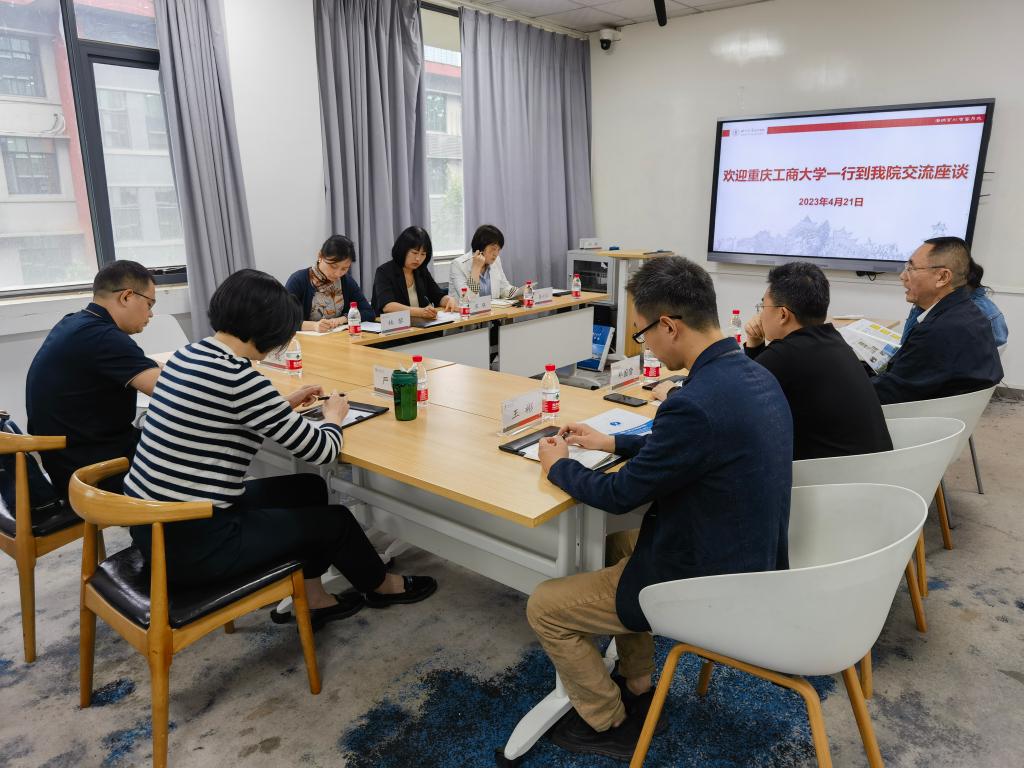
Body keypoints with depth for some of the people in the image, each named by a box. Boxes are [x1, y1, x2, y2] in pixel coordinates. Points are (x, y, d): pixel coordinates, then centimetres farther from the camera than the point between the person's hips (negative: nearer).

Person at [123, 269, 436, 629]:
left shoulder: (187, 354, 3)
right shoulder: (238, 377, -24)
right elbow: (321, 450, -15)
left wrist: (283, 405, 20)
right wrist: (333, 416, 6)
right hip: (192, 544, -9)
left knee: (309, 489, 20)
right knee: (335, 519, 11)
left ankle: (312, 599, 34)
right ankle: (381, 586, 41)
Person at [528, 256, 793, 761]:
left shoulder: (696, 403, -32)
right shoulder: (753, 375, -2)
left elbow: (620, 495, -19)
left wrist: (558, 465, -1)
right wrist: (611, 442, 15)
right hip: (751, 564, 9)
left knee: (544, 608, 4)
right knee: (618, 544, 30)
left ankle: (609, 724, 25)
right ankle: (636, 687, 38)